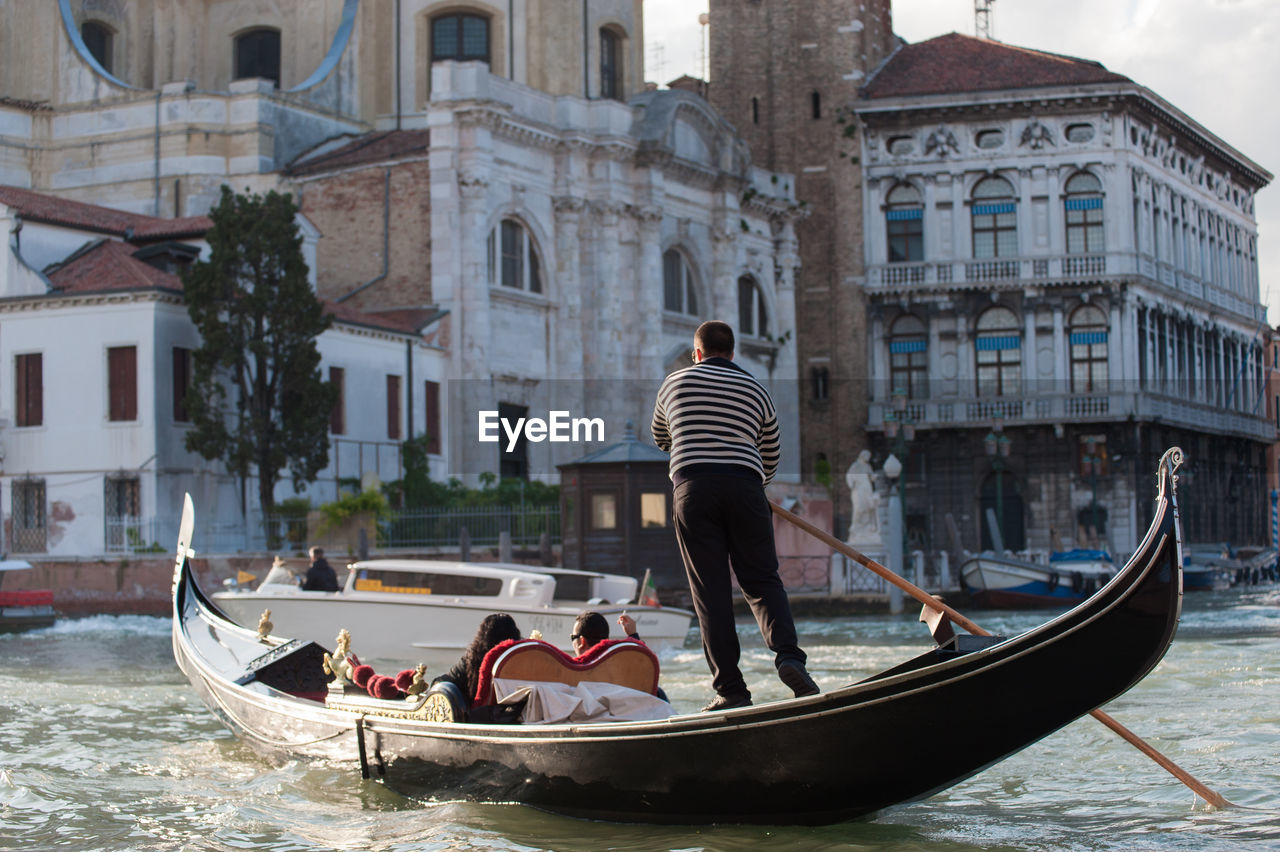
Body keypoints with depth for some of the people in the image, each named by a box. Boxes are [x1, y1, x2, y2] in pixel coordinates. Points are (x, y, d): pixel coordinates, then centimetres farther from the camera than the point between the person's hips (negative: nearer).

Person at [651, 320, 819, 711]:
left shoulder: (675, 382, 17)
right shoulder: (756, 390, 19)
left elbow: (660, 437, 34)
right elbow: (770, 459, 25)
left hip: (693, 487, -1)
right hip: (745, 487, 1)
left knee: (710, 590, -1)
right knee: (762, 579, 7)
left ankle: (730, 688, -5)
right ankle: (788, 655, -18)